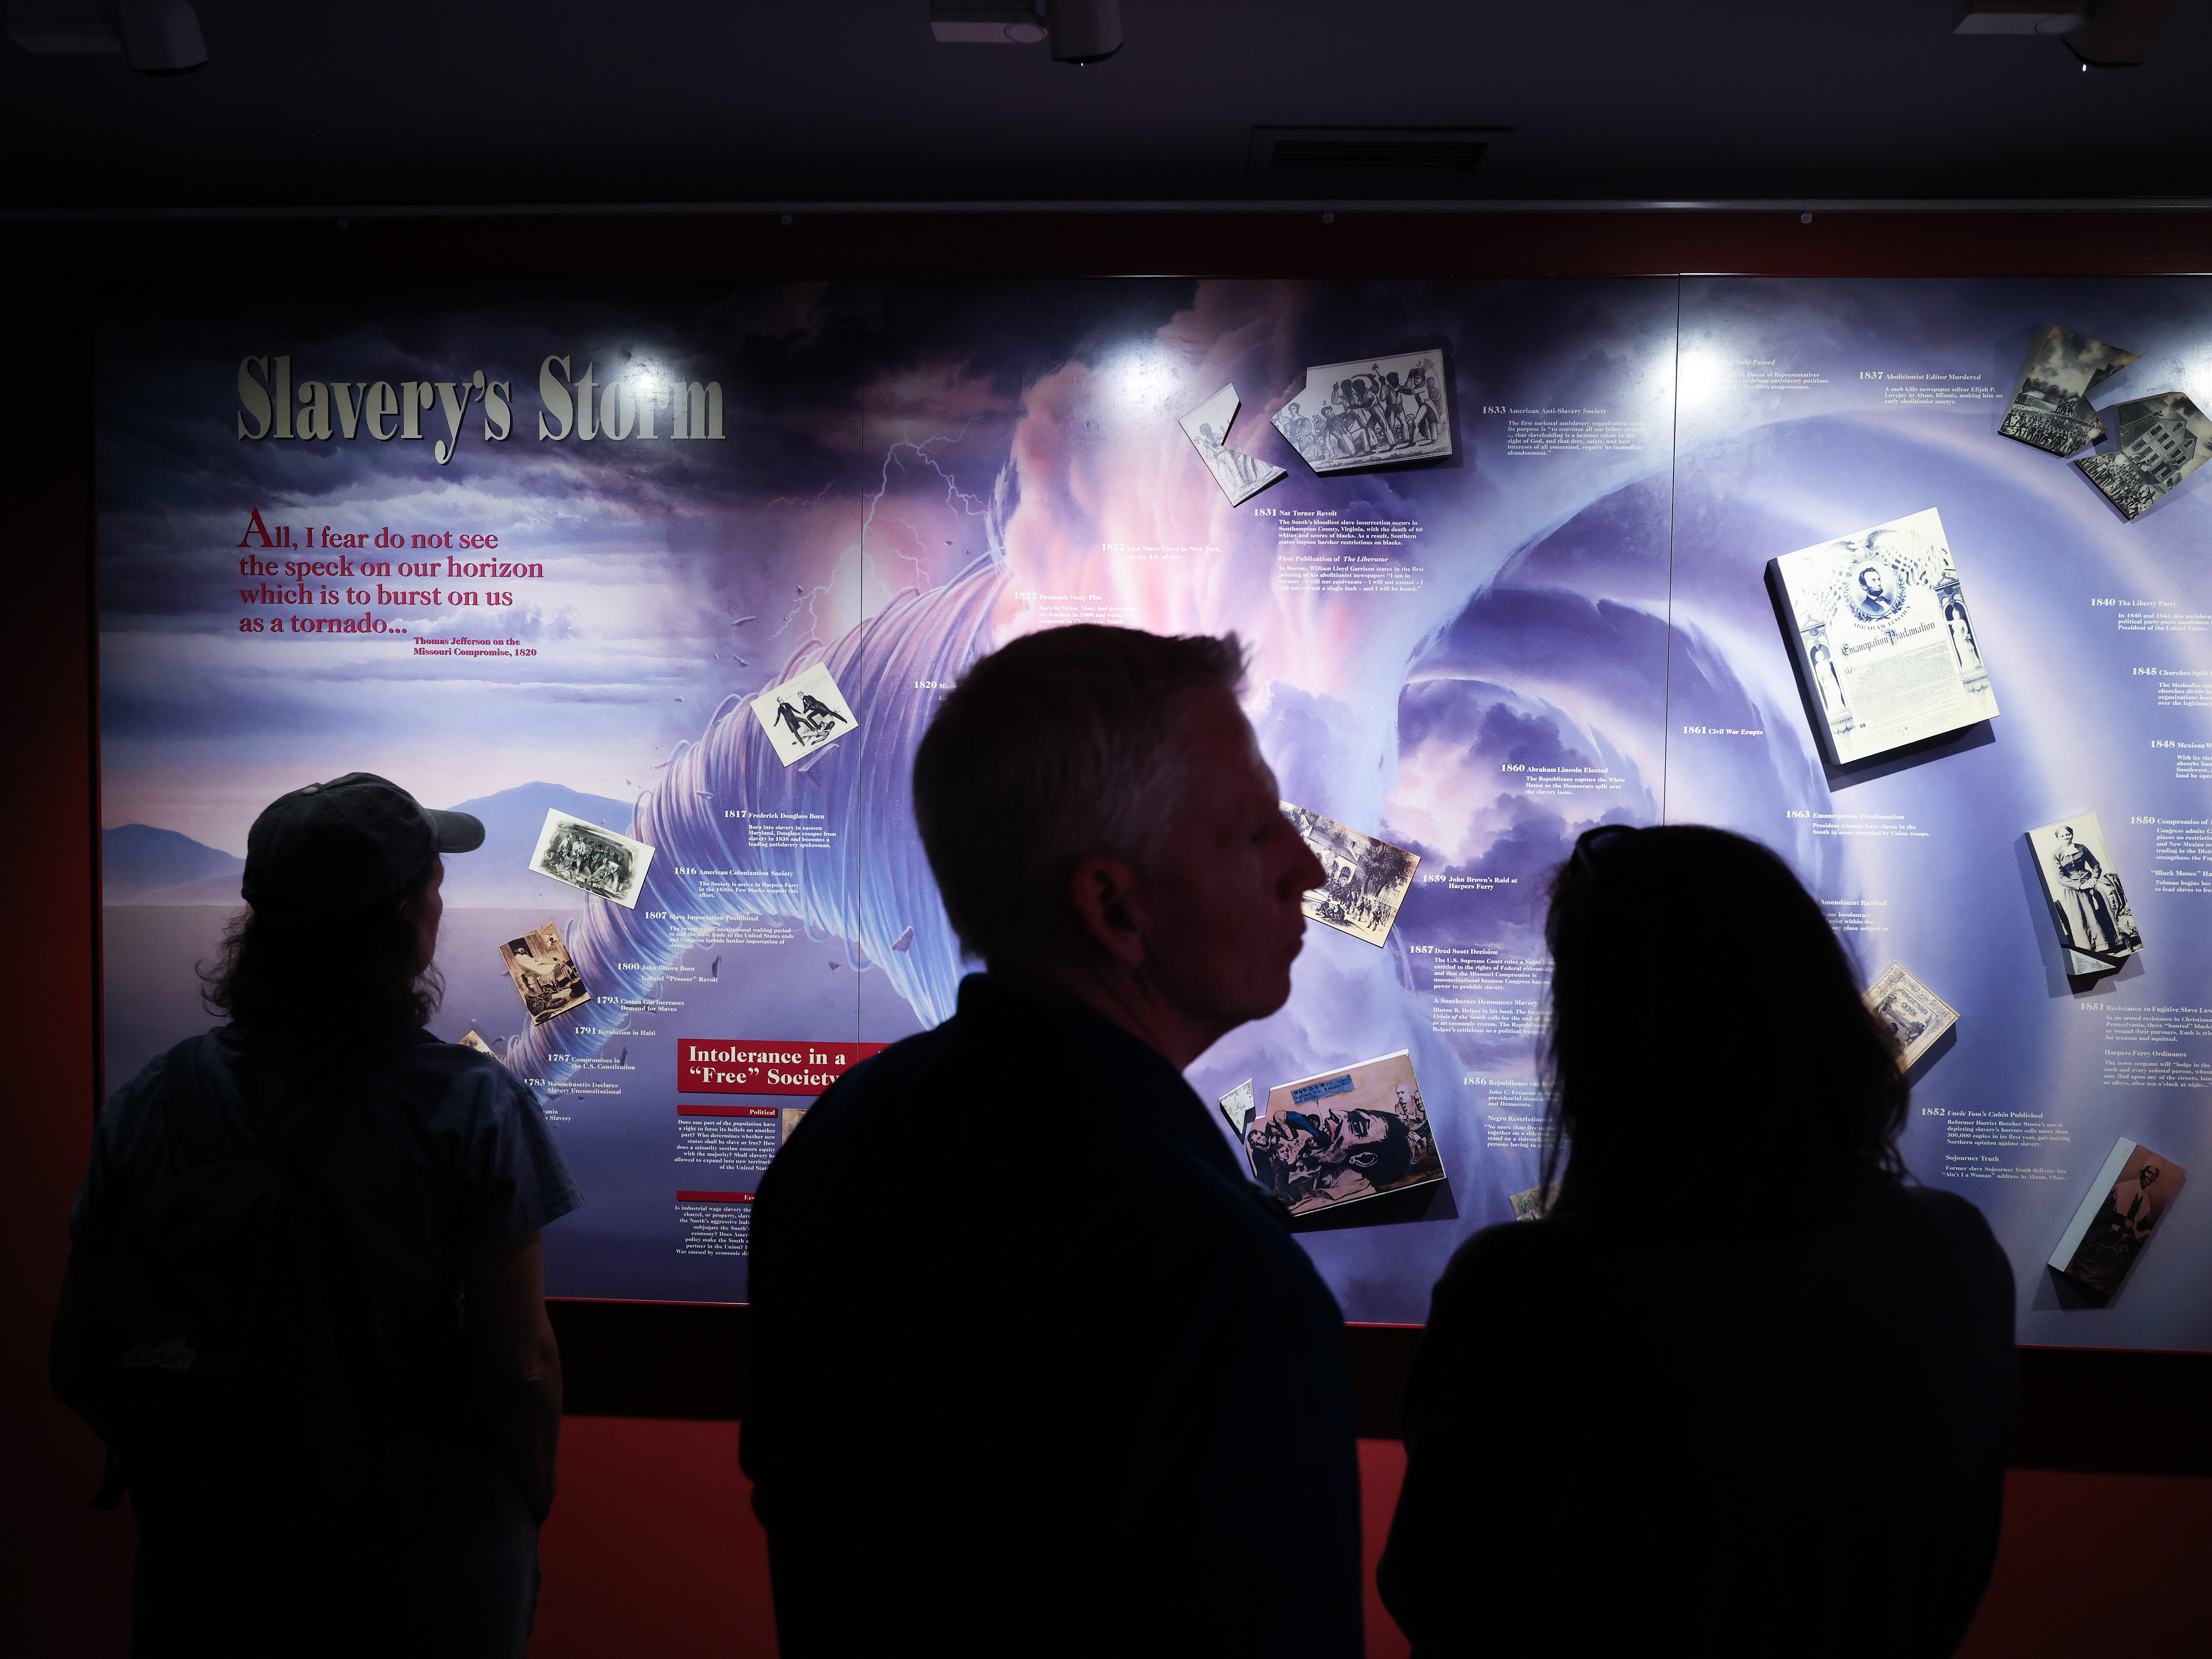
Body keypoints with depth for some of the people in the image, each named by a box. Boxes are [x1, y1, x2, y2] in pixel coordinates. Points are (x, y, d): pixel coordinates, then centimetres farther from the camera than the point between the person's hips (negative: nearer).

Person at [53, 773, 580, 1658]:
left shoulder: (148, 1103, -8)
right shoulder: (471, 1104, -19)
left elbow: (79, 1360, -1)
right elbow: (520, 1368, -18)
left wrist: (174, 1483, 16)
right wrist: (531, 1513, 0)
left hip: (208, 1565, 3)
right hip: (427, 1568, -2)